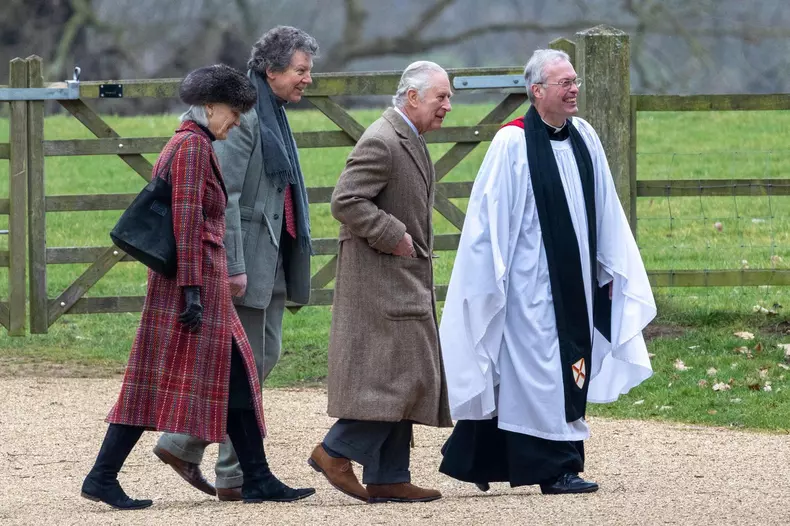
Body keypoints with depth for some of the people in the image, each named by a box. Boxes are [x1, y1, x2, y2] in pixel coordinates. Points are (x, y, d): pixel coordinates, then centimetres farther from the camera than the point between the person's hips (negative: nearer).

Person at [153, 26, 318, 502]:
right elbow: (224, 194, -20)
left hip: (271, 260, 10)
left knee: (266, 355, 12)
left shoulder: (273, 116, 15)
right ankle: (236, 477, 3)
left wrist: (294, 263, 22)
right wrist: (233, 266, -23)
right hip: (245, 260, -10)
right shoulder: (244, 117, -15)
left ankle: (183, 444, 19)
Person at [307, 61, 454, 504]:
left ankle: (388, 478, 11)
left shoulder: (412, 141, 17)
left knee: (406, 378, 9)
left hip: (406, 281, 10)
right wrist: (394, 237, -20)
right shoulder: (381, 143, -16)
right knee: (398, 373, -12)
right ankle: (336, 451, -4)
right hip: (380, 279, -10)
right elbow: (346, 201, -24)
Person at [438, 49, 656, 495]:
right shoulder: (512, 144, -12)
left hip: (574, 281, 7)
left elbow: (605, 212, 13)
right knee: (541, 370, -5)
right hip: (531, 284, -7)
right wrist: (494, 279, -13)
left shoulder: (584, 138, 7)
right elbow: (492, 216, -11)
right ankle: (557, 468, 1)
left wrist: (612, 270, 13)